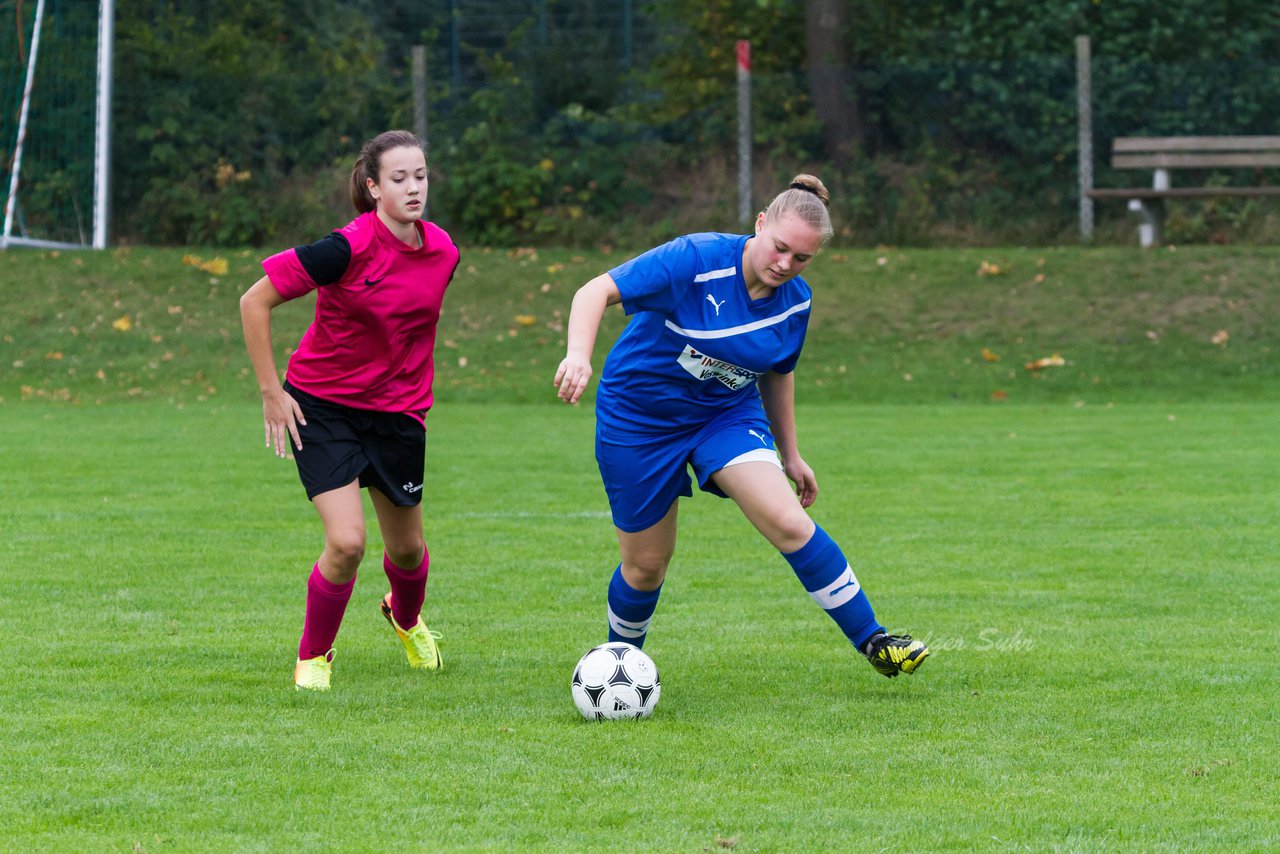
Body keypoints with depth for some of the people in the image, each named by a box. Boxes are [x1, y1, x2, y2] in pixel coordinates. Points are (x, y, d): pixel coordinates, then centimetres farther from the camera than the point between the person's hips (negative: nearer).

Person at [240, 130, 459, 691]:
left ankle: (407, 618, 50)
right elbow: (254, 301, -17)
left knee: (407, 548, 14)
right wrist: (270, 392, -15)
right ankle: (313, 657, 8)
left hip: (397, 412, 5)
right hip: (322, 407, -5)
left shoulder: (442, 251, -5)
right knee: (347, 541, -17)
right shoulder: (348, 248, -23)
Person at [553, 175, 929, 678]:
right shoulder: (695, 260, -26)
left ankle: (872, 642, -11)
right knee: (647, 564, 5)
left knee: (788, 521, -19)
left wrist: (789, 454, 19)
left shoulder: (795, 302, -8)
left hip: (729, 413, 3)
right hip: (639, 419, -3)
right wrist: (578, 354, -46)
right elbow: (597, 291, -29)